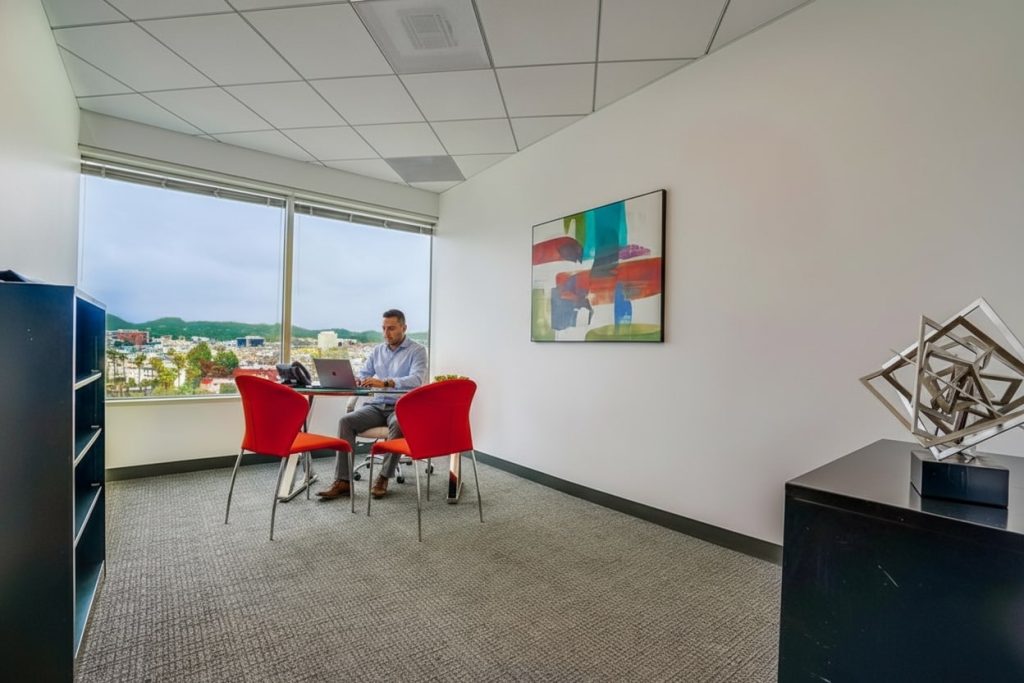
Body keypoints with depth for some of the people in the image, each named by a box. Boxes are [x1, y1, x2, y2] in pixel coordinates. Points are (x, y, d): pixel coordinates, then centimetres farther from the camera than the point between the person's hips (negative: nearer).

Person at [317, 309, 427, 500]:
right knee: (346, 421, -20)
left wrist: (385, 382, -32)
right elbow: (363, 374, 15)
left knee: (398, 424, -37)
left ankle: (383, 478, -22)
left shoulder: (417, 351, -4)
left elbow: (416, 380, -20)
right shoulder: (377, 350, 15)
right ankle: (343, 481, -19)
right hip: (376, 405, 5)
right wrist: (354, 380, -11)